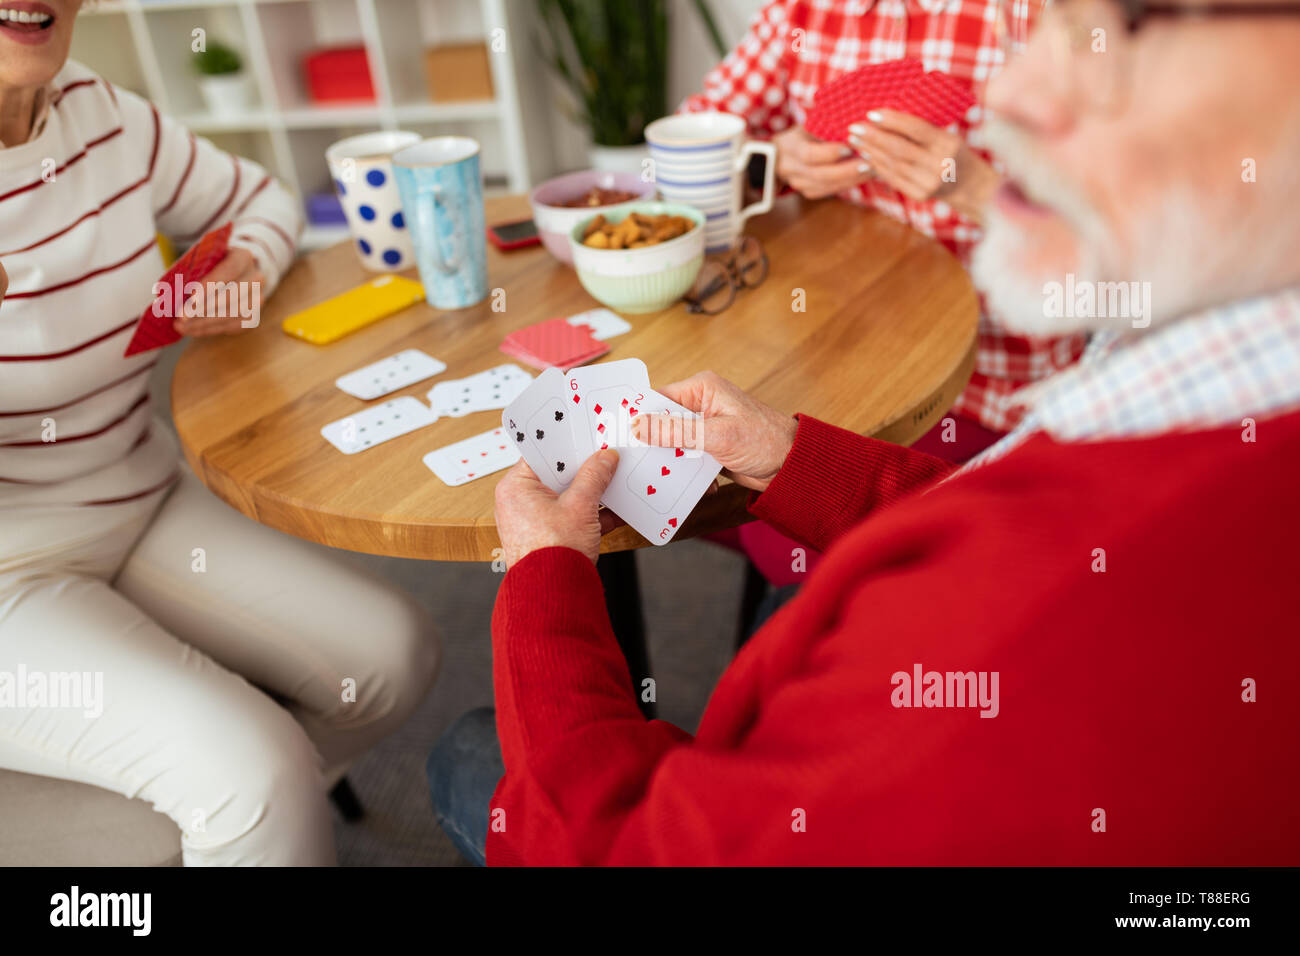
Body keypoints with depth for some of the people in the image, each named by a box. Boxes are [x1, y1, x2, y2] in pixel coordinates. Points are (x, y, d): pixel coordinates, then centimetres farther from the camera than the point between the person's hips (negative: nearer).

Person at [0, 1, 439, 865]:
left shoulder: (101, 115, -1)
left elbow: (260, 199, 17)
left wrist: (244, 270, -5)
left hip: (145, 505, 7)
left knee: (395, 655, -4)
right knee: (251, 767, -23)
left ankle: (245, 812, 20)